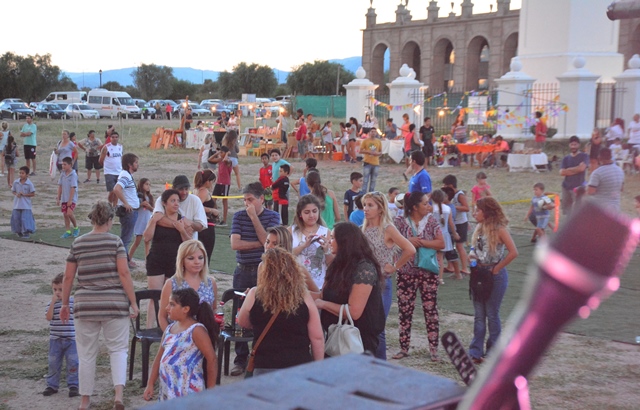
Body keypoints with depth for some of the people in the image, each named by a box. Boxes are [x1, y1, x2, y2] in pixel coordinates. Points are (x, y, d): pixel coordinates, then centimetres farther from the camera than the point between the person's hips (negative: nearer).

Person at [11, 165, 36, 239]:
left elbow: (33, 194, -5)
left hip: (26, 206, -4)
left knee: (25, 218, -9)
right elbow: (13, 191, 12)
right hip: (17, 204, 4)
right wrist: (16, 194, -10)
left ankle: (26, 233, -1)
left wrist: (24, 194, -16)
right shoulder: (15, 182, 1)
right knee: (16, 218, 8)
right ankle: (19, 232, 25)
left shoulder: (29, 184, -8)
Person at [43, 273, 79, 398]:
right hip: (55, 340, 1)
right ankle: (52, 385, 18)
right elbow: (48, 317, -13)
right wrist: (53, 302, -18)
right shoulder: (51, 304, 1)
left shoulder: (73, 302, -1)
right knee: (53, 364, 8)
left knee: (73, 363, -1)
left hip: (71, 339, -1)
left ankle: (73, 385, 7)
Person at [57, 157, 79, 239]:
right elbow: (60, 186, 10)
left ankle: (76, 227, 3)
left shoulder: (73, 175, -14)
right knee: (65, 214, 8)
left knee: (69, 213, -18)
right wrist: (58, 198, 9)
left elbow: (73, 188, -16)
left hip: (71, 199, -7)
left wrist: (70, 200, -19)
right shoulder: (62, 174, 5)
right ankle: (68, 231, 16)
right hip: (64, 198, 7)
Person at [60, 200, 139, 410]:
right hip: (114, 305, -2)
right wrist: (133, 302, -5)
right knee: (118, 349, 9)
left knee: (86, 354, 11)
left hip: (85, 306, 2)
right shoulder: (116, 242, -4)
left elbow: (68, 277, 6)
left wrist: (65, 304, 17)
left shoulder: (77, 244, 5)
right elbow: (124, 273, -10)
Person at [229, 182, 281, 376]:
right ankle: (241, 359, 12)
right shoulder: (239, 216, 6)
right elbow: (235, 244, -5)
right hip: (243, 271, 2)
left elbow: (267, 241, -13)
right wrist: (259, 244, -9)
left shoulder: (272, 216, 2)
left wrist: (254, 217, -12)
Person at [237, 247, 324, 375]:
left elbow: (243, 322, 15)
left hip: (265, 368, -1)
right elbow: (317, 337, 1)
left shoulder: (255, 295, -4)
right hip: (301, 367, 1)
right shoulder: (304, 296, -2)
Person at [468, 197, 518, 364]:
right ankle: (476, 352, 13)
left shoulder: (499, 229, -14)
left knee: (492, 314, 3)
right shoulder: (479, 228, 7)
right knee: (478, 315, 8)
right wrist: (472, 257, -2)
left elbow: (513, 252, -22)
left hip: (495, 275, -7)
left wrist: (497, 269, -16)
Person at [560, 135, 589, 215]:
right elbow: (562, 172, -2)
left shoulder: (584, 156, 0)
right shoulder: (566, 159, 11)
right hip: (566, 187, 5)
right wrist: (576, 170, -9)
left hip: (579, 187, -5)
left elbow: (582, 168, -17)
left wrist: (568, 169, -3)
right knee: (567, 211, 11)